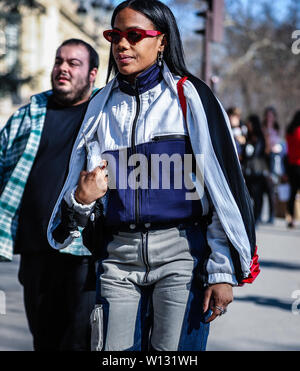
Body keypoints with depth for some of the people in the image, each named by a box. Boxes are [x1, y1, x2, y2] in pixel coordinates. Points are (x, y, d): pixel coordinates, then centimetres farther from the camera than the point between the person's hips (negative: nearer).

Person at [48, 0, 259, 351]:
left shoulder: (188, 96, 1)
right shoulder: (101, 106, 14)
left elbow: (224, 187, -3)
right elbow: (78, 187, 19)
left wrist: (222, 272, -8)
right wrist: (80, 199, -7)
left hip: (181, 253, -4)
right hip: (118, 257, 4)